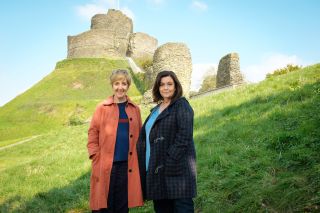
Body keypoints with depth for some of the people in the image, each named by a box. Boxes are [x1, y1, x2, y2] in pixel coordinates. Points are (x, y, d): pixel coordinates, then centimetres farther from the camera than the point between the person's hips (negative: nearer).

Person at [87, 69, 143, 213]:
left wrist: (138, 160, 6)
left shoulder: (135, 109, 9)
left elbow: (139, 136, 14)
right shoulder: (102, 108, 1)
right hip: (106, 166, -2)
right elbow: (93, 134, 1)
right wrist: (96, 159, -6)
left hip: (127, 166, 2)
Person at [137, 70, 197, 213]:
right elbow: (145, 137, 19)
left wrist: (170, 162, -20)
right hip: (156, 169, 8)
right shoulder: (156, 109, 18)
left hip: (176, 169, -8)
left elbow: (184, 137, -16)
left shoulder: (182, 106, -5)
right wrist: (143, 163, 7)